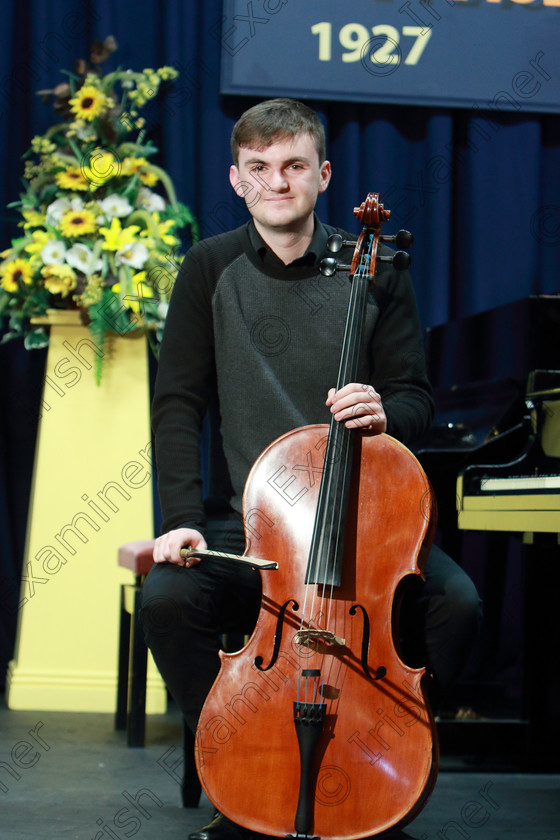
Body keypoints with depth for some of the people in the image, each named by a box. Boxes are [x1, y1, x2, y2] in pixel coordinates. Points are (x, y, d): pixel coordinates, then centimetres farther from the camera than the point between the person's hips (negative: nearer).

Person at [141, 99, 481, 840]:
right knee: (167, 597, -29)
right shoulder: (211, 271, 2)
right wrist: (182, 520, -15)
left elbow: (417, 396, 5)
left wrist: (385, 411, -21)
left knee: (456, 601, -26)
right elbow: (179, 404, -1)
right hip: (245, 522, 0)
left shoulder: (373, 270, 3)